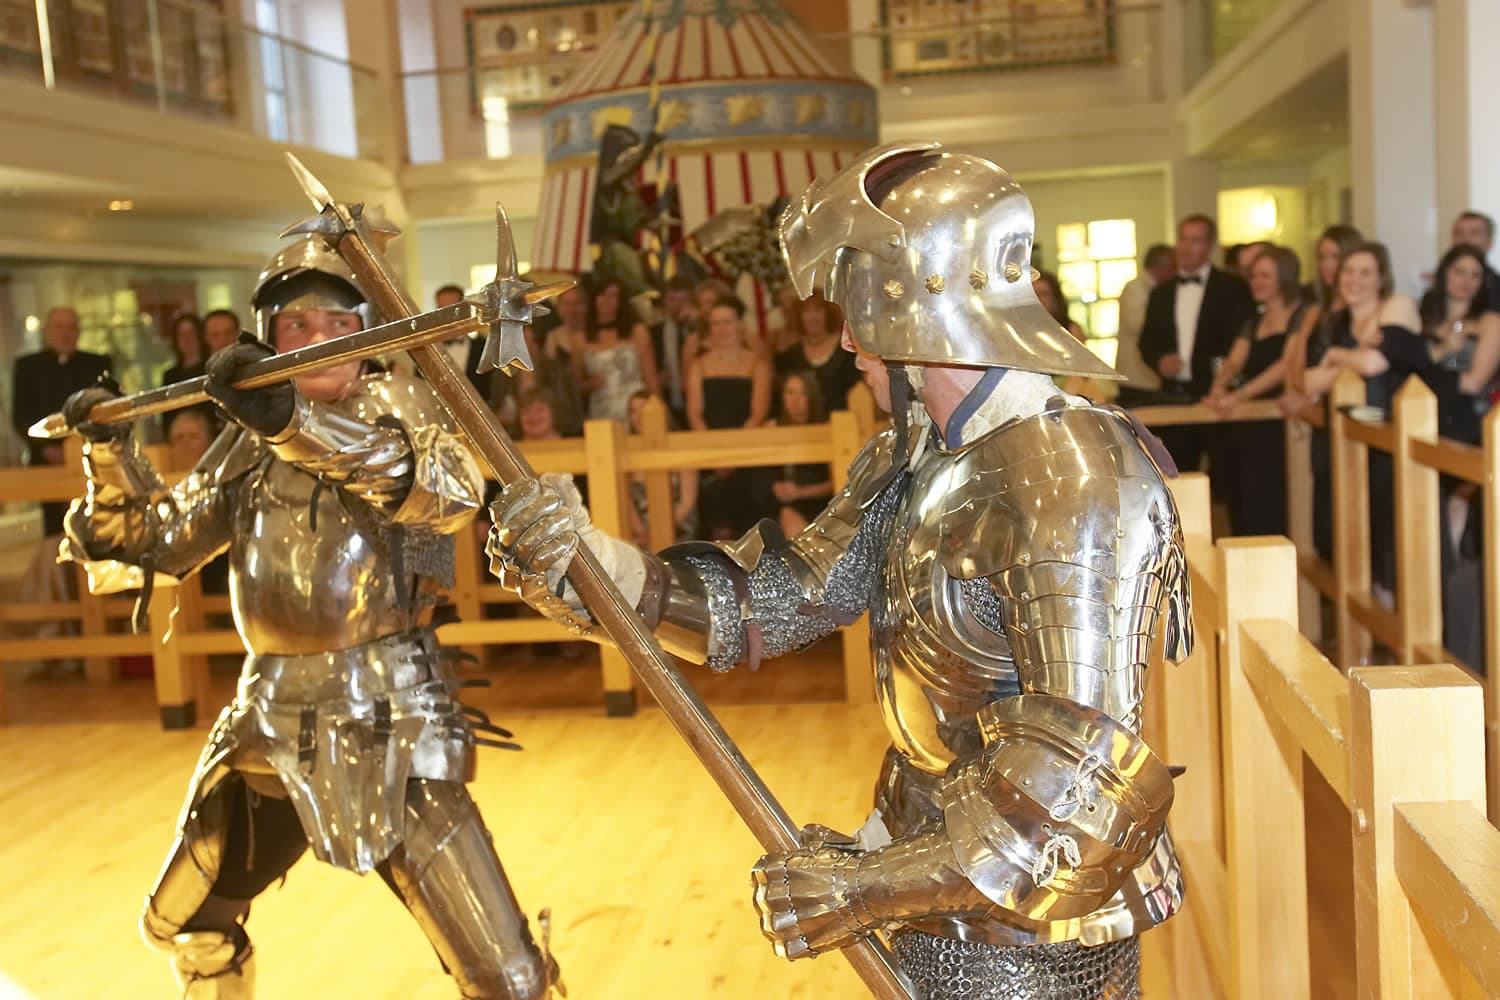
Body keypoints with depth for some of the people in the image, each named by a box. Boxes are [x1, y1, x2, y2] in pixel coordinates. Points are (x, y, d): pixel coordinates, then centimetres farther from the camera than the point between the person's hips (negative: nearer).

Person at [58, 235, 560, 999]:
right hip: (269, 719, 6)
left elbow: (454, 492, -28)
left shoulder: (396, 405, -5)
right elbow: (154, 543, 14)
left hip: (387, 724, -5)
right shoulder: (249, 441, 10)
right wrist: (109, 450, -2)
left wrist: (293, 420, -35)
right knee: (185, 926, 25)